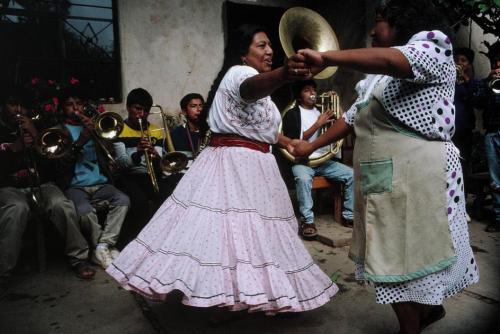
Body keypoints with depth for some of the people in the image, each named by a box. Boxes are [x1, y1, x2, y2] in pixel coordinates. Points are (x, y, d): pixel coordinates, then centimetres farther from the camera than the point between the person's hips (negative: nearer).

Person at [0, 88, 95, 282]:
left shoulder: (35, 127, 20)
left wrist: (36, 135, -4)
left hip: (41, 184, 2)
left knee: (62, 205, -31)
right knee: (17, 208, -37)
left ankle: (78, 259, -21)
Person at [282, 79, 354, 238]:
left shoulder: (321, 111, 19)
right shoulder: (292, 114, 2)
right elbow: (294, 141, -10)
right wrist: (318, 124, -13)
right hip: (303, 160, -5)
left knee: (351, 175, -12)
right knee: (303, 179, -37)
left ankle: (348, 216, -1)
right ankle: (307, 221, -26)